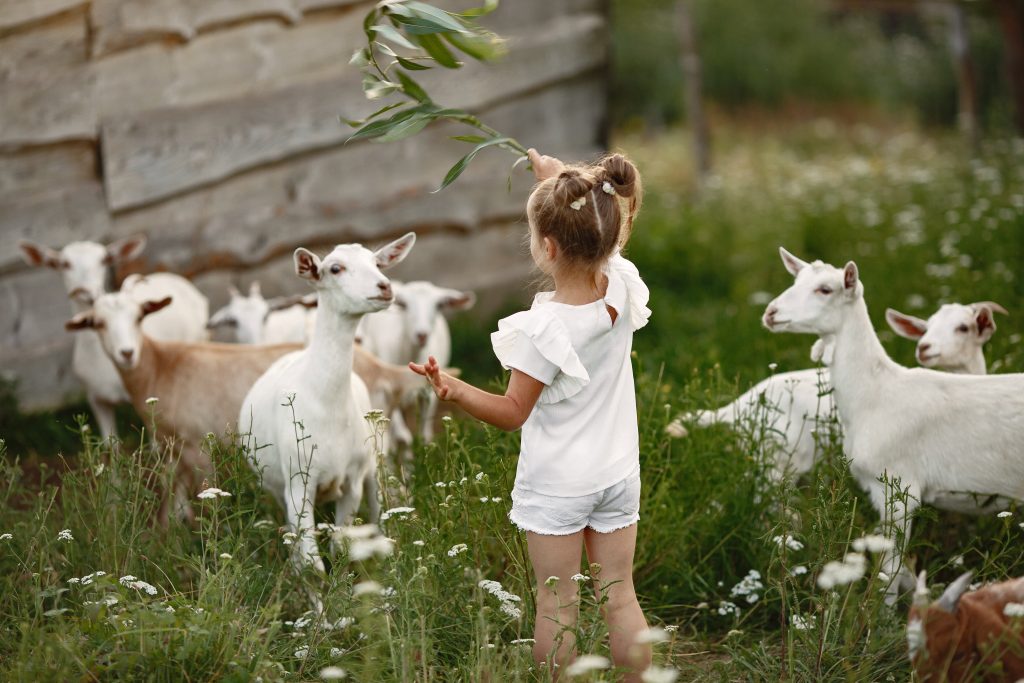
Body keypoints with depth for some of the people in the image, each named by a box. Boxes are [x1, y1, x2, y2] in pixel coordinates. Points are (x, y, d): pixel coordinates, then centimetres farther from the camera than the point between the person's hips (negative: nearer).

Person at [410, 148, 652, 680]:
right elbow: (610, 233, 10)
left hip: (555, 486, -5)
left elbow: (514, 413, -17)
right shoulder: (622, 286, -12)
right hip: (619, 476, 5)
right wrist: (559, 179, 14)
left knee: (557, 607, 8)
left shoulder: (542, 328, -25)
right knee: (619, 598, 14)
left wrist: (454, 391, -29)